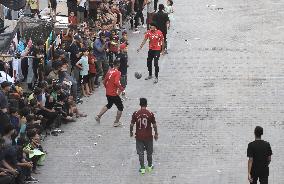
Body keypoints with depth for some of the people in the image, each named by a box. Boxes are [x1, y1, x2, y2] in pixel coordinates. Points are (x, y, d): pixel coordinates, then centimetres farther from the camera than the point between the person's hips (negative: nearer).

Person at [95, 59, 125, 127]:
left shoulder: (109, 71, 6)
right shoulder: (117, 72, -16)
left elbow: (104, 82, 13)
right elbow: (117, 83, -29)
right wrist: (122, 90, -20)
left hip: (108, 93, 8)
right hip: (114, 93, -8)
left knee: (109, 105, 30)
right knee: (120, 107, 8)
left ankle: (98, 116, 26)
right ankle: (116, 122, 10)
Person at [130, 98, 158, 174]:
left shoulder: (135, 114, -9)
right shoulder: (150, 114, -10)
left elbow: (131, 125, -4)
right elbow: (154, 125, -4)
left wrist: (131, 132, 14)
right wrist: (156, 134, 9)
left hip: (139, 136, 0)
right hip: (148, 136, 0)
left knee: (140, 153, 8)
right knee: (149, 152, 18)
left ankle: (142, 168, 10)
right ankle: (150, 166, 30)